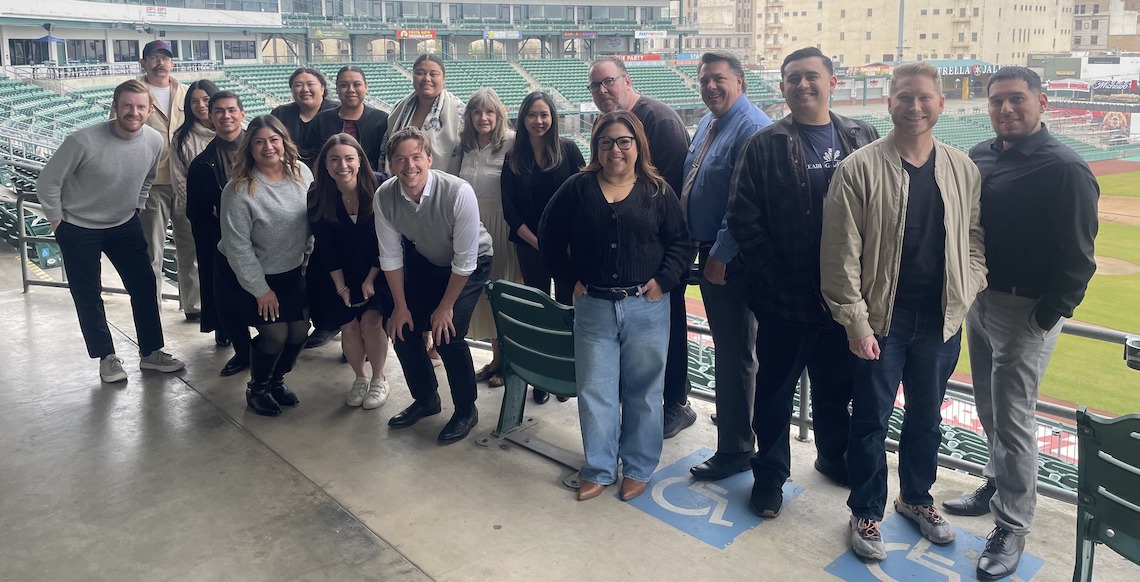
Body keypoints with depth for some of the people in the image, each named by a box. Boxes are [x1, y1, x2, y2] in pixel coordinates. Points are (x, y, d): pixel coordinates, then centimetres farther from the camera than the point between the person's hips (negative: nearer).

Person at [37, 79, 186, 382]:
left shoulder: (155, 141, -14)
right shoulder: (83, 141, -27)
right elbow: (47, 183, -14)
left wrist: (135, 208, 10)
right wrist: (58, 222, -7)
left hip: (125, 225, 4)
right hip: (78, 229, -4)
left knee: (144, 285, 5)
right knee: (87, 295, 6)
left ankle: (151, 352, 20)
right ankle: (107, 357, 23)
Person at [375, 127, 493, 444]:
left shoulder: (459, 193, -35)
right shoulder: (384, 196, -22)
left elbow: (464, 259, -25)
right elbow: (391, 255, -10)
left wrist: (446, 307, -17)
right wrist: (400, 307, -5)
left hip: (468, 264, -4)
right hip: (423, 261, 5)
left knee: (448, 335, -15)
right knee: (403, 330, 1)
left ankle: (466, 410, 10)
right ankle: (426, 399, 27)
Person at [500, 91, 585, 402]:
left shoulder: (568, 150, -2)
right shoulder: (513, 160, 3)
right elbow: (510, 211, 2)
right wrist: (537, 242, -6)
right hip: (531, 247, 2)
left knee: (567, 307, 4)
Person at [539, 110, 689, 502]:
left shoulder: (657, 191, 0)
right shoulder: (577, 189, 2)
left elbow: (680, 242, 3)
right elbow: (550, 236, 9)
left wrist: (663, 280, -8)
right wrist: (571, 278, 4)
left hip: (645, 306, 0)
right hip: (593, 307, 1)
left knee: (643, 392, 9)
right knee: (594, 391, 7)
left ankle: (637, 468, 25)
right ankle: (598, 469, 22)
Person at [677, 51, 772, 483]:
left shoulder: (752, 127, -17)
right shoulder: (707, 123, 14)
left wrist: (722, 254, -21)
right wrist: (698, 245, 15)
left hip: (731, 260, -9)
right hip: (707, 252, 9)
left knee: (735, 354, -1)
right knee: (725, 345, 22)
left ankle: (735, 449, 10)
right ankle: (733, 414, 41)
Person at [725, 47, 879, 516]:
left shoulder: (863, 139, 5)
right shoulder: (764, 146, -3)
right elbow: (743, 220, -7)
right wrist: (774, 279, -11)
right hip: (785, 298, -3)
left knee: (838, 386, 19)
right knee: (775, 388, 10)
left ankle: (835, 457, 42)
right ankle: (769, 474, 26)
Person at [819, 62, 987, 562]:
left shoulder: (962, 169, 2)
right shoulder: (859, 169, -11)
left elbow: (974, 236, 12)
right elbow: (841, 254, -12)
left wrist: (965, 291, -2)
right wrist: (856, 322, -13)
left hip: (940, 320, 4)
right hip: (881, 320, -4)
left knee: (926, 416, 19)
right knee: (871, 420, 9)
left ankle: (916, 498, 41)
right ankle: (866, 512, 28)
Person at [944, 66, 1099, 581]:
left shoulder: (1065, 169, -15)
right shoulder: (979, 156, 6)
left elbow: (1077, 257, -15)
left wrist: (1047, 317, -16)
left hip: (1024, 312, -7)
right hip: (978, 302, 7)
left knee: (1012, 420, 1)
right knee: (989, 410, 19)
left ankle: (1011, 527, 15)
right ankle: (998, 487, 38)